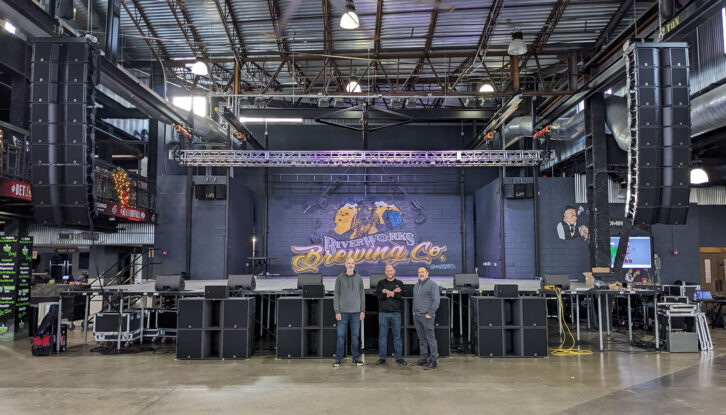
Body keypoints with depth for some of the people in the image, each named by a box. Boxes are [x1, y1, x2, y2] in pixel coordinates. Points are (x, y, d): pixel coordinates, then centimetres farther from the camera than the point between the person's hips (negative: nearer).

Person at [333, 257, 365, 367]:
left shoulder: (359, 278, 7)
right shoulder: (340, 278, 2)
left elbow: (362, 294, 8)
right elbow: (336, 295, 1)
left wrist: (363, 310, 2)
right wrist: (337, 311, -5)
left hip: (356, 312, 1)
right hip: (343, 312, -1)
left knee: (355, 335, 6)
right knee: (340, 335, 0)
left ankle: (356, 358, 15)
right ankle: (338, 359, 8)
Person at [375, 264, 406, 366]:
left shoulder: (399, 283, 10)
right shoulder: (381, 283, 11)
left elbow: (400, 294, -10)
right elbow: (379, 295, -8)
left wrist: (387, 291, -7)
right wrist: (393, 292, -9)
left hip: (396, 313, 0)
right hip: (383, 313, 0)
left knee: (397, 336, 3)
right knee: (382, 336, 3)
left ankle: (399, 357, 11)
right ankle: (382, 358, 10)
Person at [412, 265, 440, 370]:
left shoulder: (432, 285, -5)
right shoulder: (416, 285, 18)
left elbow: (436, 301, -11)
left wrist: (430, 314, -14)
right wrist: (414, 311, 14)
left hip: (426, 316, -7)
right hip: (416, 316, 7)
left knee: (430, 338, -7)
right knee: (421, 338, 11)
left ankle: (434, 360, -3)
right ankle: (423, 358, 18)